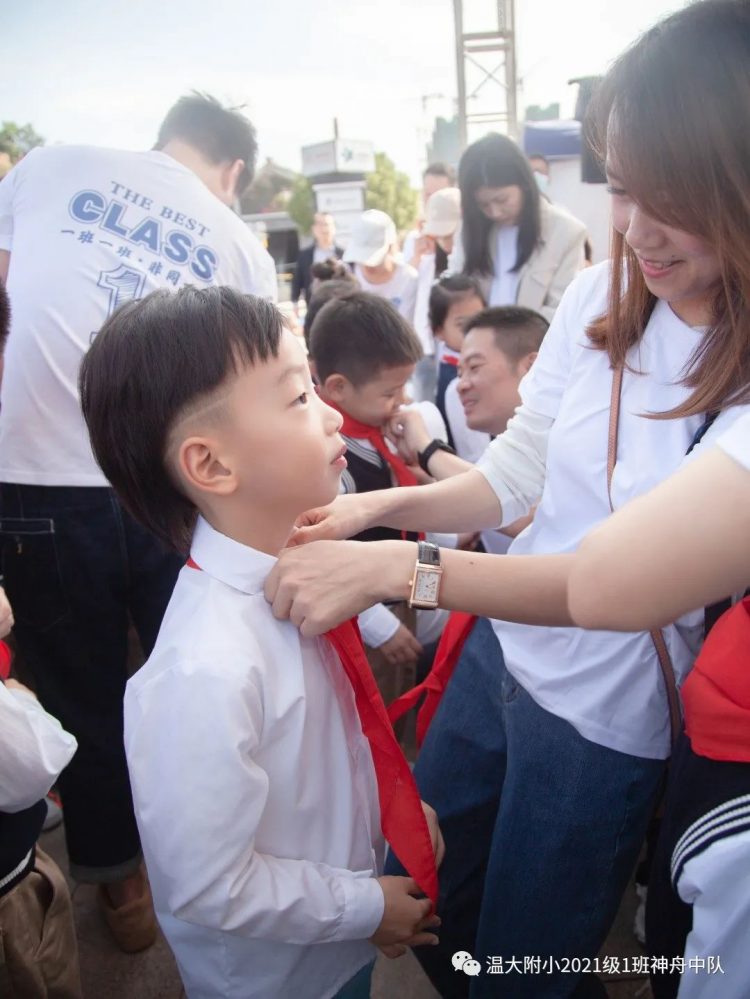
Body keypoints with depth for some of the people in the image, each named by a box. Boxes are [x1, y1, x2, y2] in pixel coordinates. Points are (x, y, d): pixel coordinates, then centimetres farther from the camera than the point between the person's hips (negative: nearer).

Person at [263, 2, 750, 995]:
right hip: (499, 646, 5)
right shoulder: (602, 296, -8)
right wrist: (379, 506, -15)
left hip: (605, 717, -4)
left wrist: (398, 568, -37)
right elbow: (517, 472, 0)